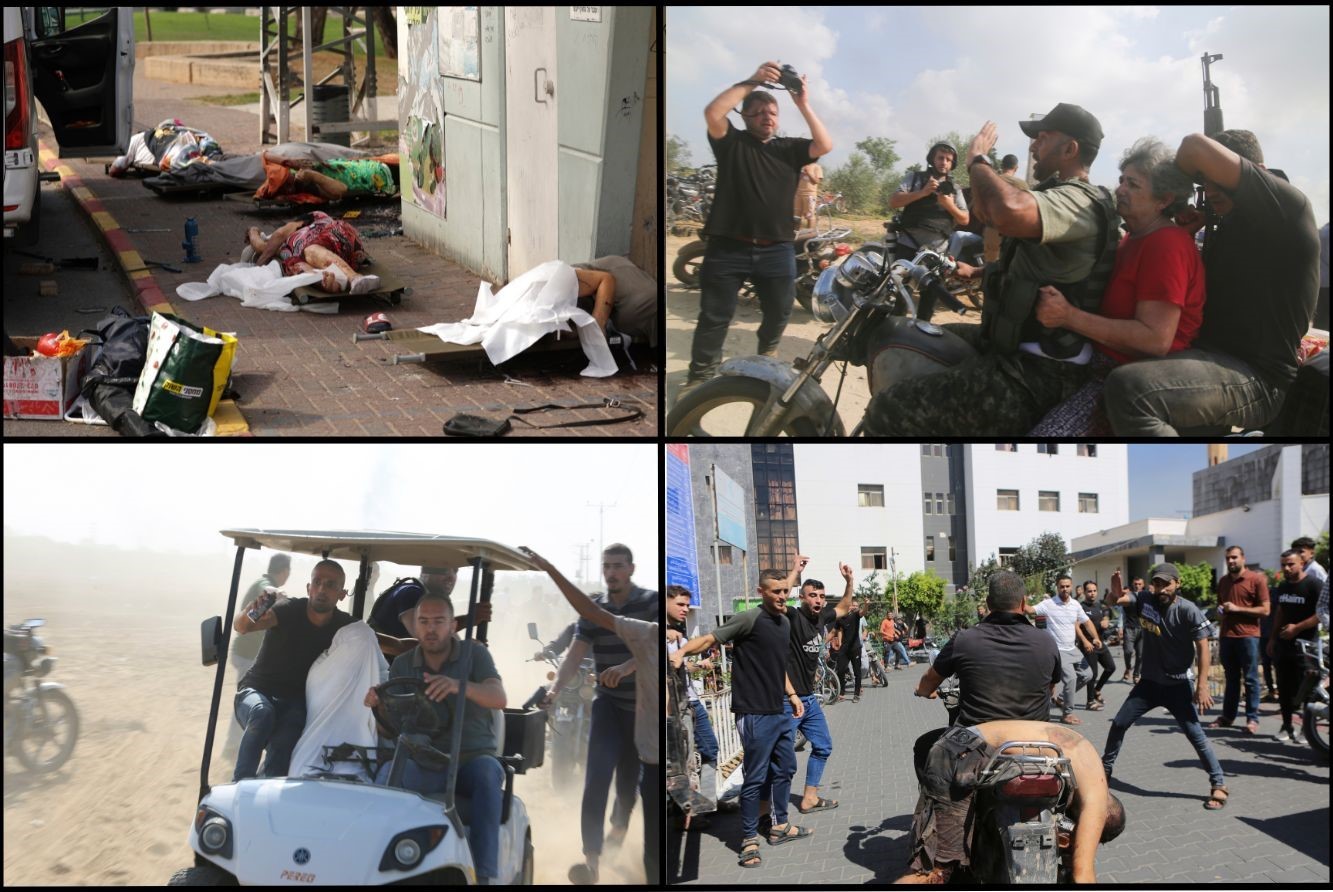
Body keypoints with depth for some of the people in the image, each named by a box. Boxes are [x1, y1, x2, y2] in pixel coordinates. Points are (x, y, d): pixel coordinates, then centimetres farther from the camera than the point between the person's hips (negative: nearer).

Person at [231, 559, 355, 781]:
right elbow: (241, 626, -34)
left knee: (284, 741, -34)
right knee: (262, 713, -37)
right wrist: (252, 611, -57)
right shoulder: (289, 610, -15)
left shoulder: (343, 626, -3)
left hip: (295, 702, 2)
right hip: (257, 691, -2)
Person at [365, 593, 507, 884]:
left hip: (472, 758, -1)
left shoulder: (474, 653, 3)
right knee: (389, 772, -31)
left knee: (487, 772, -36)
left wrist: (459, 685, -35)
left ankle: (484, 874, -38)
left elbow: (499, 698, -14)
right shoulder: (402, 665, 11)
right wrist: (380, 706, -19)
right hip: (423, 761, 2)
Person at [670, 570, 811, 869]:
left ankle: (780, 826, 32)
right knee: (756, 776, -2)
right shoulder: (750, 619, -14)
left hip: (780, 712, 8)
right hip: (755, 714, -8)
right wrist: (682, 651, -40)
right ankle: (749, 839, 8)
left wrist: (792, 694, 20)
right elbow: (712, 638, -23)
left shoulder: (784, 623, 12)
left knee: (785, 769, 17)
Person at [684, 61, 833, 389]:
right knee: (715, 317, -2)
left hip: (777, 250, 3)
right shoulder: (732, 142, 3)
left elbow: (825, 146, -4)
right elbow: (713, 113, -14)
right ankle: (701, 375, 5)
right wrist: (752, 82, -17)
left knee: (780, 312, 17)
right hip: (728, 248, -3)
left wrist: (803, 105, -10)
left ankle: (767, 352, 45)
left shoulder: (789, 148, 11)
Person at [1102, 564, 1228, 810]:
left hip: (1177, 685, -4)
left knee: (1195, 734, -7)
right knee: (1119, 723, 10)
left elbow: (1202, 648, -17)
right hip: (1149, 682, 4)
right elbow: (1112, 601, -18)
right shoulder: (1145, 600, -9)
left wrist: (1202, 686, -21)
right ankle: (1104, 769, 28)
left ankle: (1219, 785, 4)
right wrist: (1115, 593, -44)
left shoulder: (1189, 611, -19)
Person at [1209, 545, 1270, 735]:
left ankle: (1252, 719, 1)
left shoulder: (1256, 579, -4)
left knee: (1251, 679, -2)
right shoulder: (1223, 582, 15)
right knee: (1231, 679, 10)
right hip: (1226, 636, 6)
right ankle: (1227, 716, 14)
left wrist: (1237, 608, -13)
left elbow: (1265, 610, -7)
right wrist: (1220, 611, 5)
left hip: (1248, 636, -5)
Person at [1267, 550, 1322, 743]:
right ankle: (1286, 727, 15)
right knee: (1284, 689, 8)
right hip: (1283, 644, 7)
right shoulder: (1282, 587, 12)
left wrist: (1297, 627, -17)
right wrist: (1273, 638, 18)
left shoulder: (1313, 585, -10)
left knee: (1304, 689, -6)